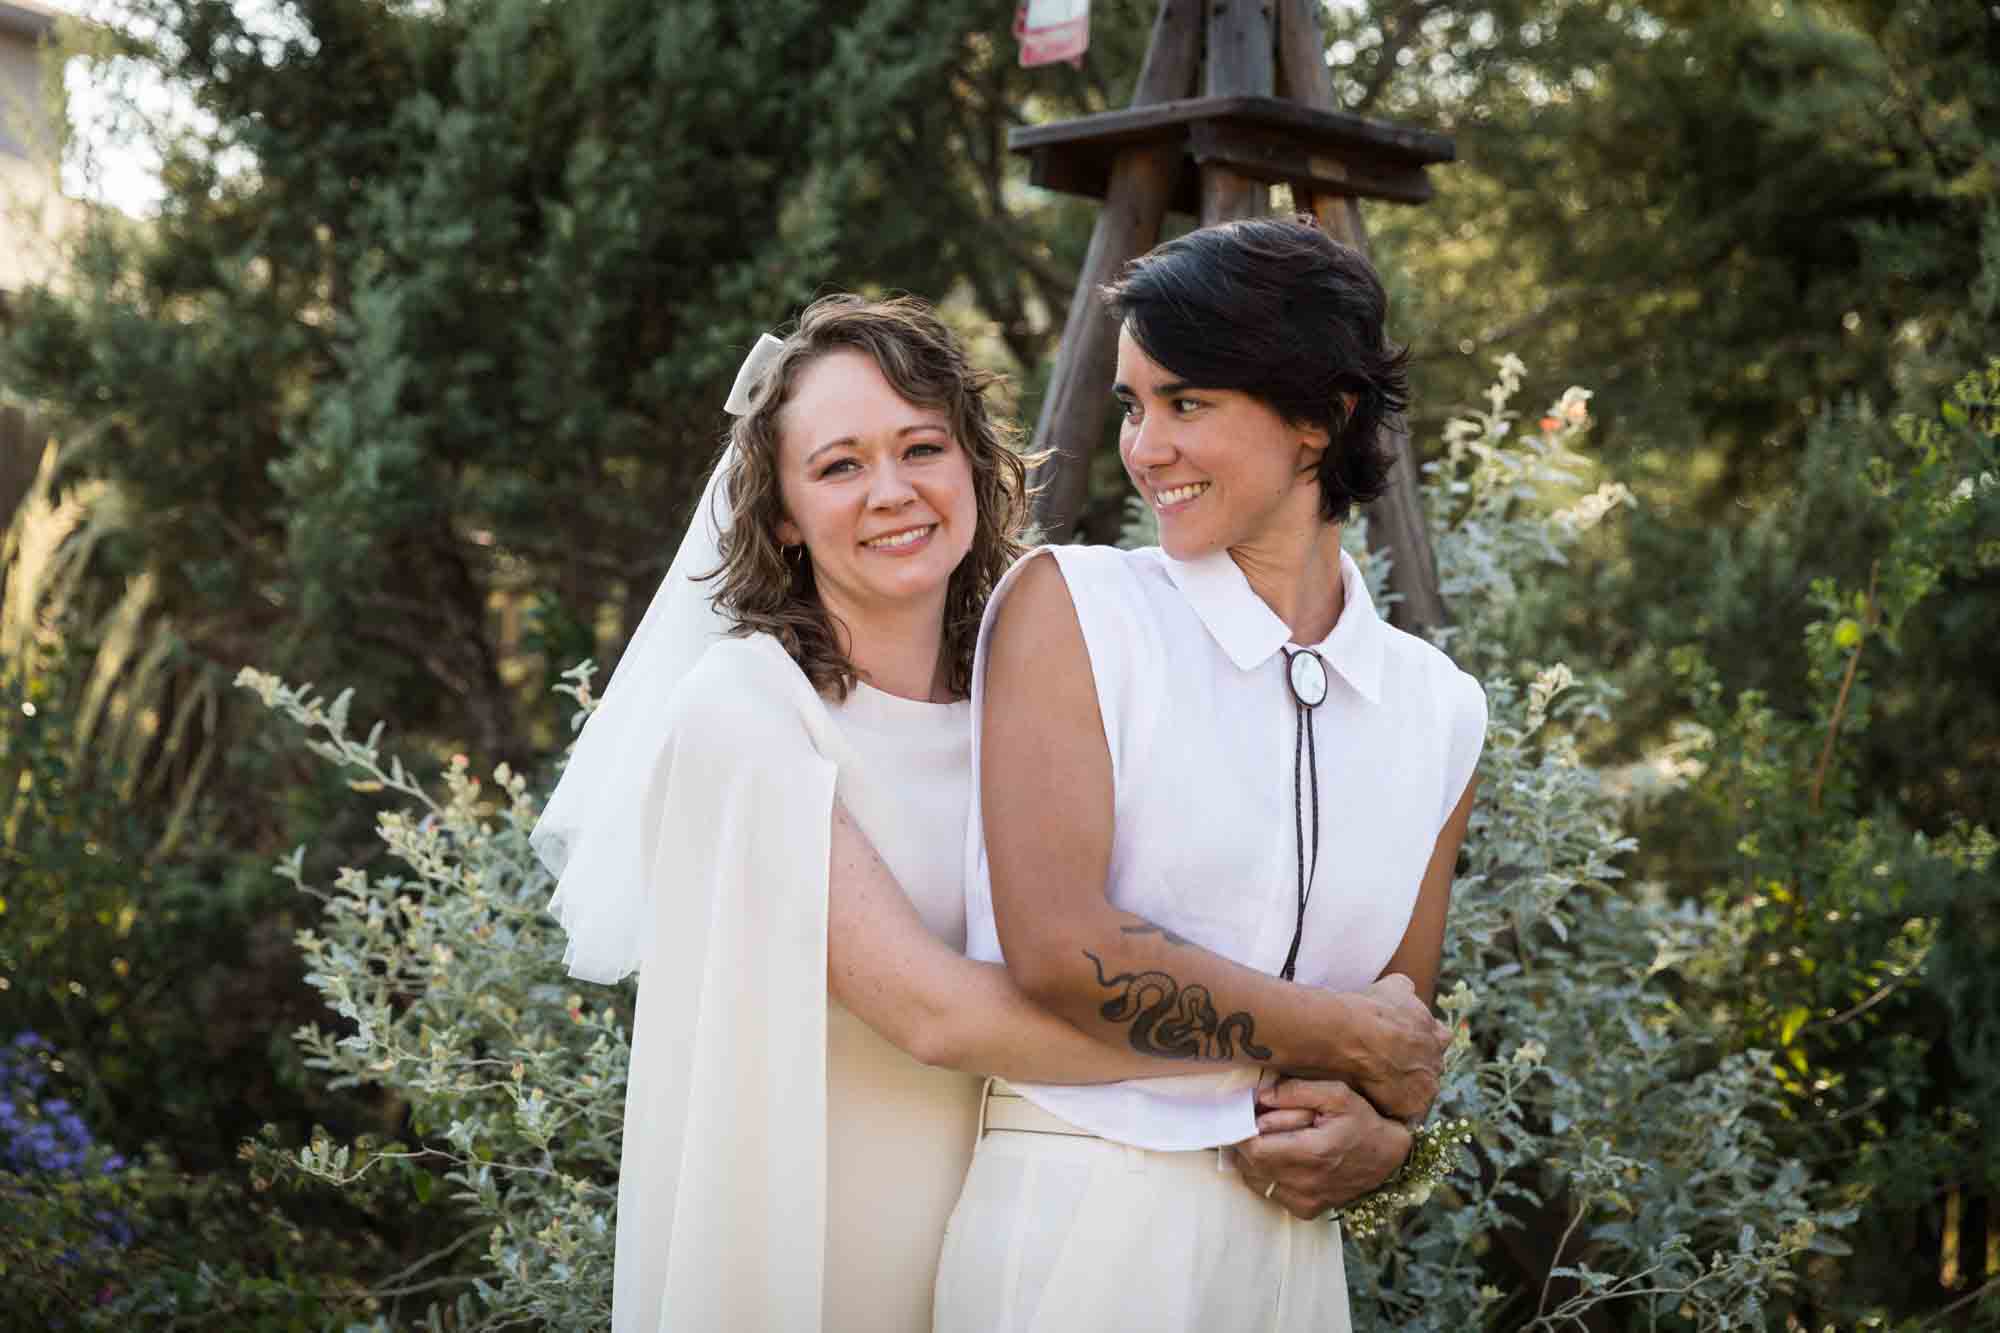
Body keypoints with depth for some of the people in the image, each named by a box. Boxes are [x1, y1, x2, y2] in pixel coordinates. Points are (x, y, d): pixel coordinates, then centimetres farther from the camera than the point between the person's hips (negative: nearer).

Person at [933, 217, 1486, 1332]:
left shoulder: (1440, 707, 7)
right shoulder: (1069, 605, -6)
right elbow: (1058, 948, -16)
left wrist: (1374, 1132, -7)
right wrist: (1350, 1033, -8)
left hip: (1287, 1242, 4)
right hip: (1075, 1226, -4)